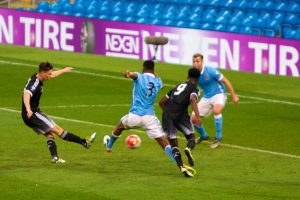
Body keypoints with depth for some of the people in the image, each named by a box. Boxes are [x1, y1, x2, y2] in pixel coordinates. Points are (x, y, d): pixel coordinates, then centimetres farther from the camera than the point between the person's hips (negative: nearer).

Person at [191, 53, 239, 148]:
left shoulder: (210, 71, -19)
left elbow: (225, 81, -12)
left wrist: (234, 96, -11)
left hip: (218, 94, -6)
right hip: (206, 97, 6)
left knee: (216, 110, -38)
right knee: (193, 118, -2)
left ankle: (218, 138, -23)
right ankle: (203, 135, 30)